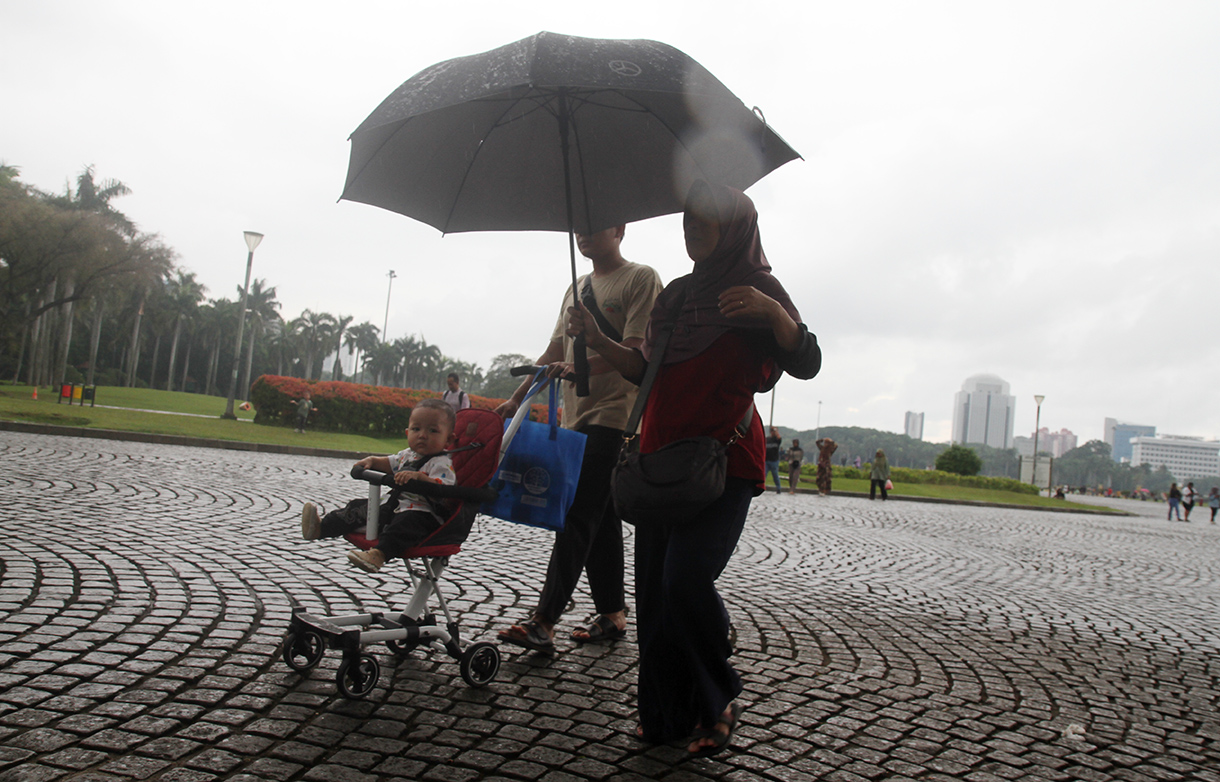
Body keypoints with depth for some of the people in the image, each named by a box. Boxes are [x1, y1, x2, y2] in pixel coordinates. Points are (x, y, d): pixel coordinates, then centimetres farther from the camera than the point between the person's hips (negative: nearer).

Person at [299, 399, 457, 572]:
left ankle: (379, 553, -61)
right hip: (394, 507, 10)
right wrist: (372, 460, 14)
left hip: (422, 514, -10)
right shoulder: (406, 455, 14)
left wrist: (418, 476, -41)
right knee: (360, 507, 10)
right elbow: (389, 463, 33)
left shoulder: (441, 463, -14)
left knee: (406, 522, -41)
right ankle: (320, 528, 12)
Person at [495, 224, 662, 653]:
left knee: (578, 517, -12)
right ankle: (612, 613, 18)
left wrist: (580, 368, -28)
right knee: (601, 521, 10)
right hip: (576, 416, 8)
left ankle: (543, 622, -12)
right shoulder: (577, 288, 22)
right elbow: (555, 351, 22)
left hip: (613, 414, -8)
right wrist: (517, 398, 14)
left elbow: (634, 351, -14)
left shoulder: (641, 278, -2)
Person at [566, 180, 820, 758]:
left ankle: (718, 700, 5)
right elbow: (647, 370, 19)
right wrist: (598, 340, 5)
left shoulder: (757, 287, 1)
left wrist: (773, 312, -26)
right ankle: (668, 715, 17)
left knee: (686, 576, -19)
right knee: (653, 585, 3)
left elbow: (806, 364, -9)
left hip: (724, 459, -6)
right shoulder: (677, 294, 18)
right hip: (661, 456, 6)